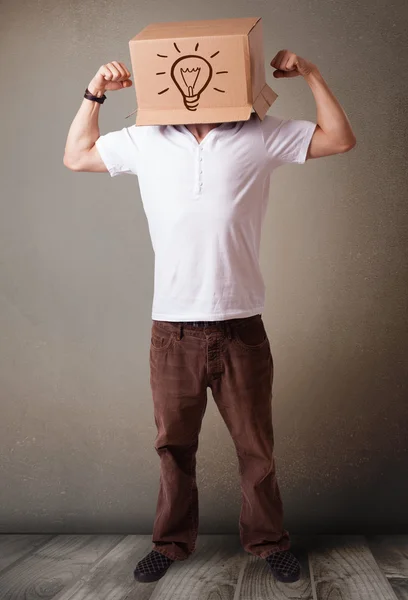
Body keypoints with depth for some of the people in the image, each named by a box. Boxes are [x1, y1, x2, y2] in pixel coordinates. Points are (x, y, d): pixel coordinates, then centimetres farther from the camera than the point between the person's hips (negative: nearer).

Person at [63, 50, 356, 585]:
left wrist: (310, 73, 1)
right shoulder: (145, 141, 7)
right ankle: (172, 542, 32)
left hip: (240, 326, -1)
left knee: (256, 445, 11)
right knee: (174, 444, 14)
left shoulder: (259, 136, 3)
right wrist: (95, 93, 8)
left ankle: (269, 540, 30)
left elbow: (340, 139, 8)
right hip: (172, 328, 1)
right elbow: (77, 156, 18)